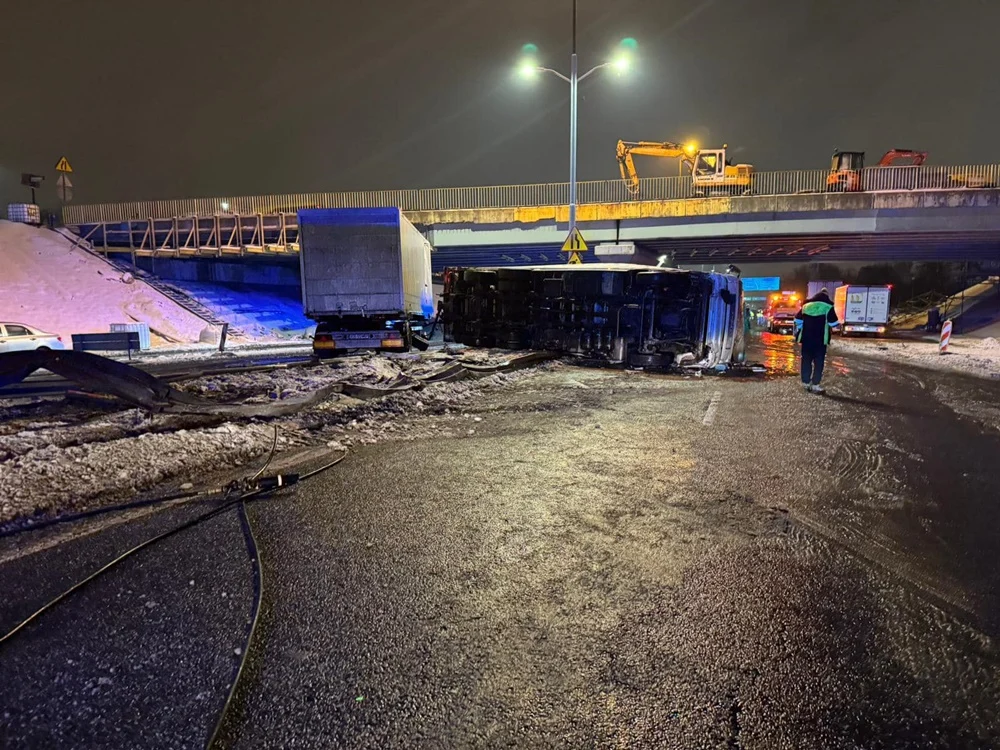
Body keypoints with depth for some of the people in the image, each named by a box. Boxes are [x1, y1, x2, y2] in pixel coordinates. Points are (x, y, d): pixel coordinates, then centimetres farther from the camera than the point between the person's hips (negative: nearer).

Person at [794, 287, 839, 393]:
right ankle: (815, 385, -6)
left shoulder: (806, 305, 9)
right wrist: (837, 325, 18)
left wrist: (799, 332, 24)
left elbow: (798, 319, 13)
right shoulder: (828, 306, -5)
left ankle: (806, 382, 16)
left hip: (806, 338, 4)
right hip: (820, 339, -4)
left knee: (806, 360, 11)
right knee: (819, 362, -1)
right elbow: (833, 323, -4)